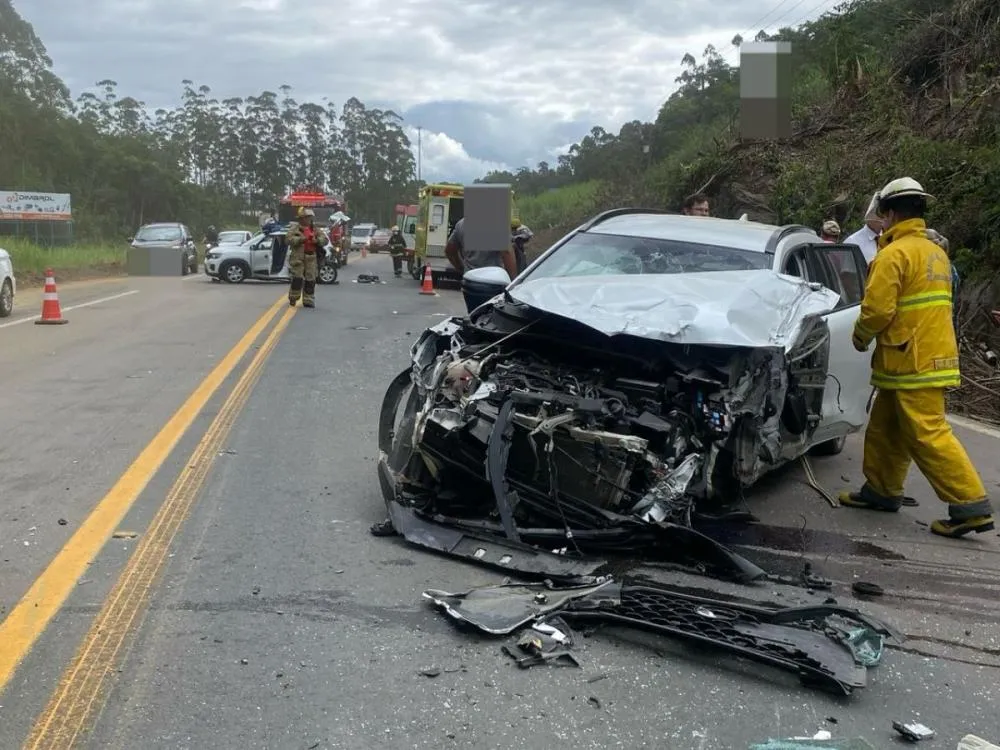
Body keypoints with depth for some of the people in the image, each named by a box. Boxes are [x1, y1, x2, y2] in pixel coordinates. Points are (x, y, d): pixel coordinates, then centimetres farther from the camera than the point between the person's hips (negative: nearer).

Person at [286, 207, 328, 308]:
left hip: (311, 257, 4)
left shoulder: (316, 230, 15)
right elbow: (289, 239, -9)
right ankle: (293, 298, 8)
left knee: (310, 280, 3)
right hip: (298, 256, -4)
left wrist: (317, 240, -11)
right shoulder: (294, 228, 4)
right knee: (297, 278, -7)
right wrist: (300, 239, -22)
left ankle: (308, 300, 10)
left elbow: (325, 239, 8)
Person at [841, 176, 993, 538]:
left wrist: (860, 337, 0)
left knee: (928, 435, -7)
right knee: (885, 430, 18)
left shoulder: (894, 254, -14)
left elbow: (877, 309, -20)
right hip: (931, 355, 10)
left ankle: (971, 506, -6)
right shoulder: (936, 253, 16)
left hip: (913, 363, -10)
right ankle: (882, 490, 28)